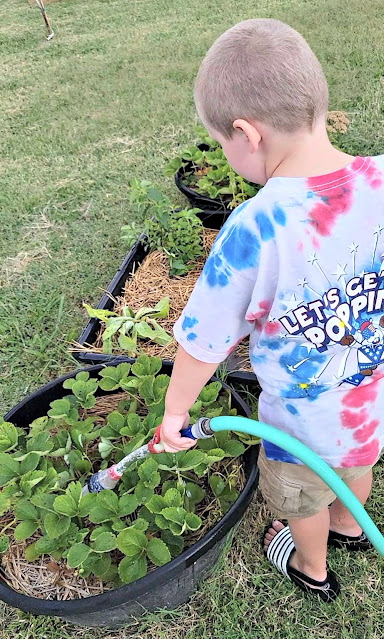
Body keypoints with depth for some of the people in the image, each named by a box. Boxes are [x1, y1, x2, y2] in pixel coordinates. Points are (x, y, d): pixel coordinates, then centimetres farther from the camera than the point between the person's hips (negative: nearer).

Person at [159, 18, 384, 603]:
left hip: (305, 418, -4)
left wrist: (174, 411, -5)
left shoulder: (254, 229, -35)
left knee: (302, 496, 28)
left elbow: (204, 344, -23)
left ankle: (313, 570, 60)